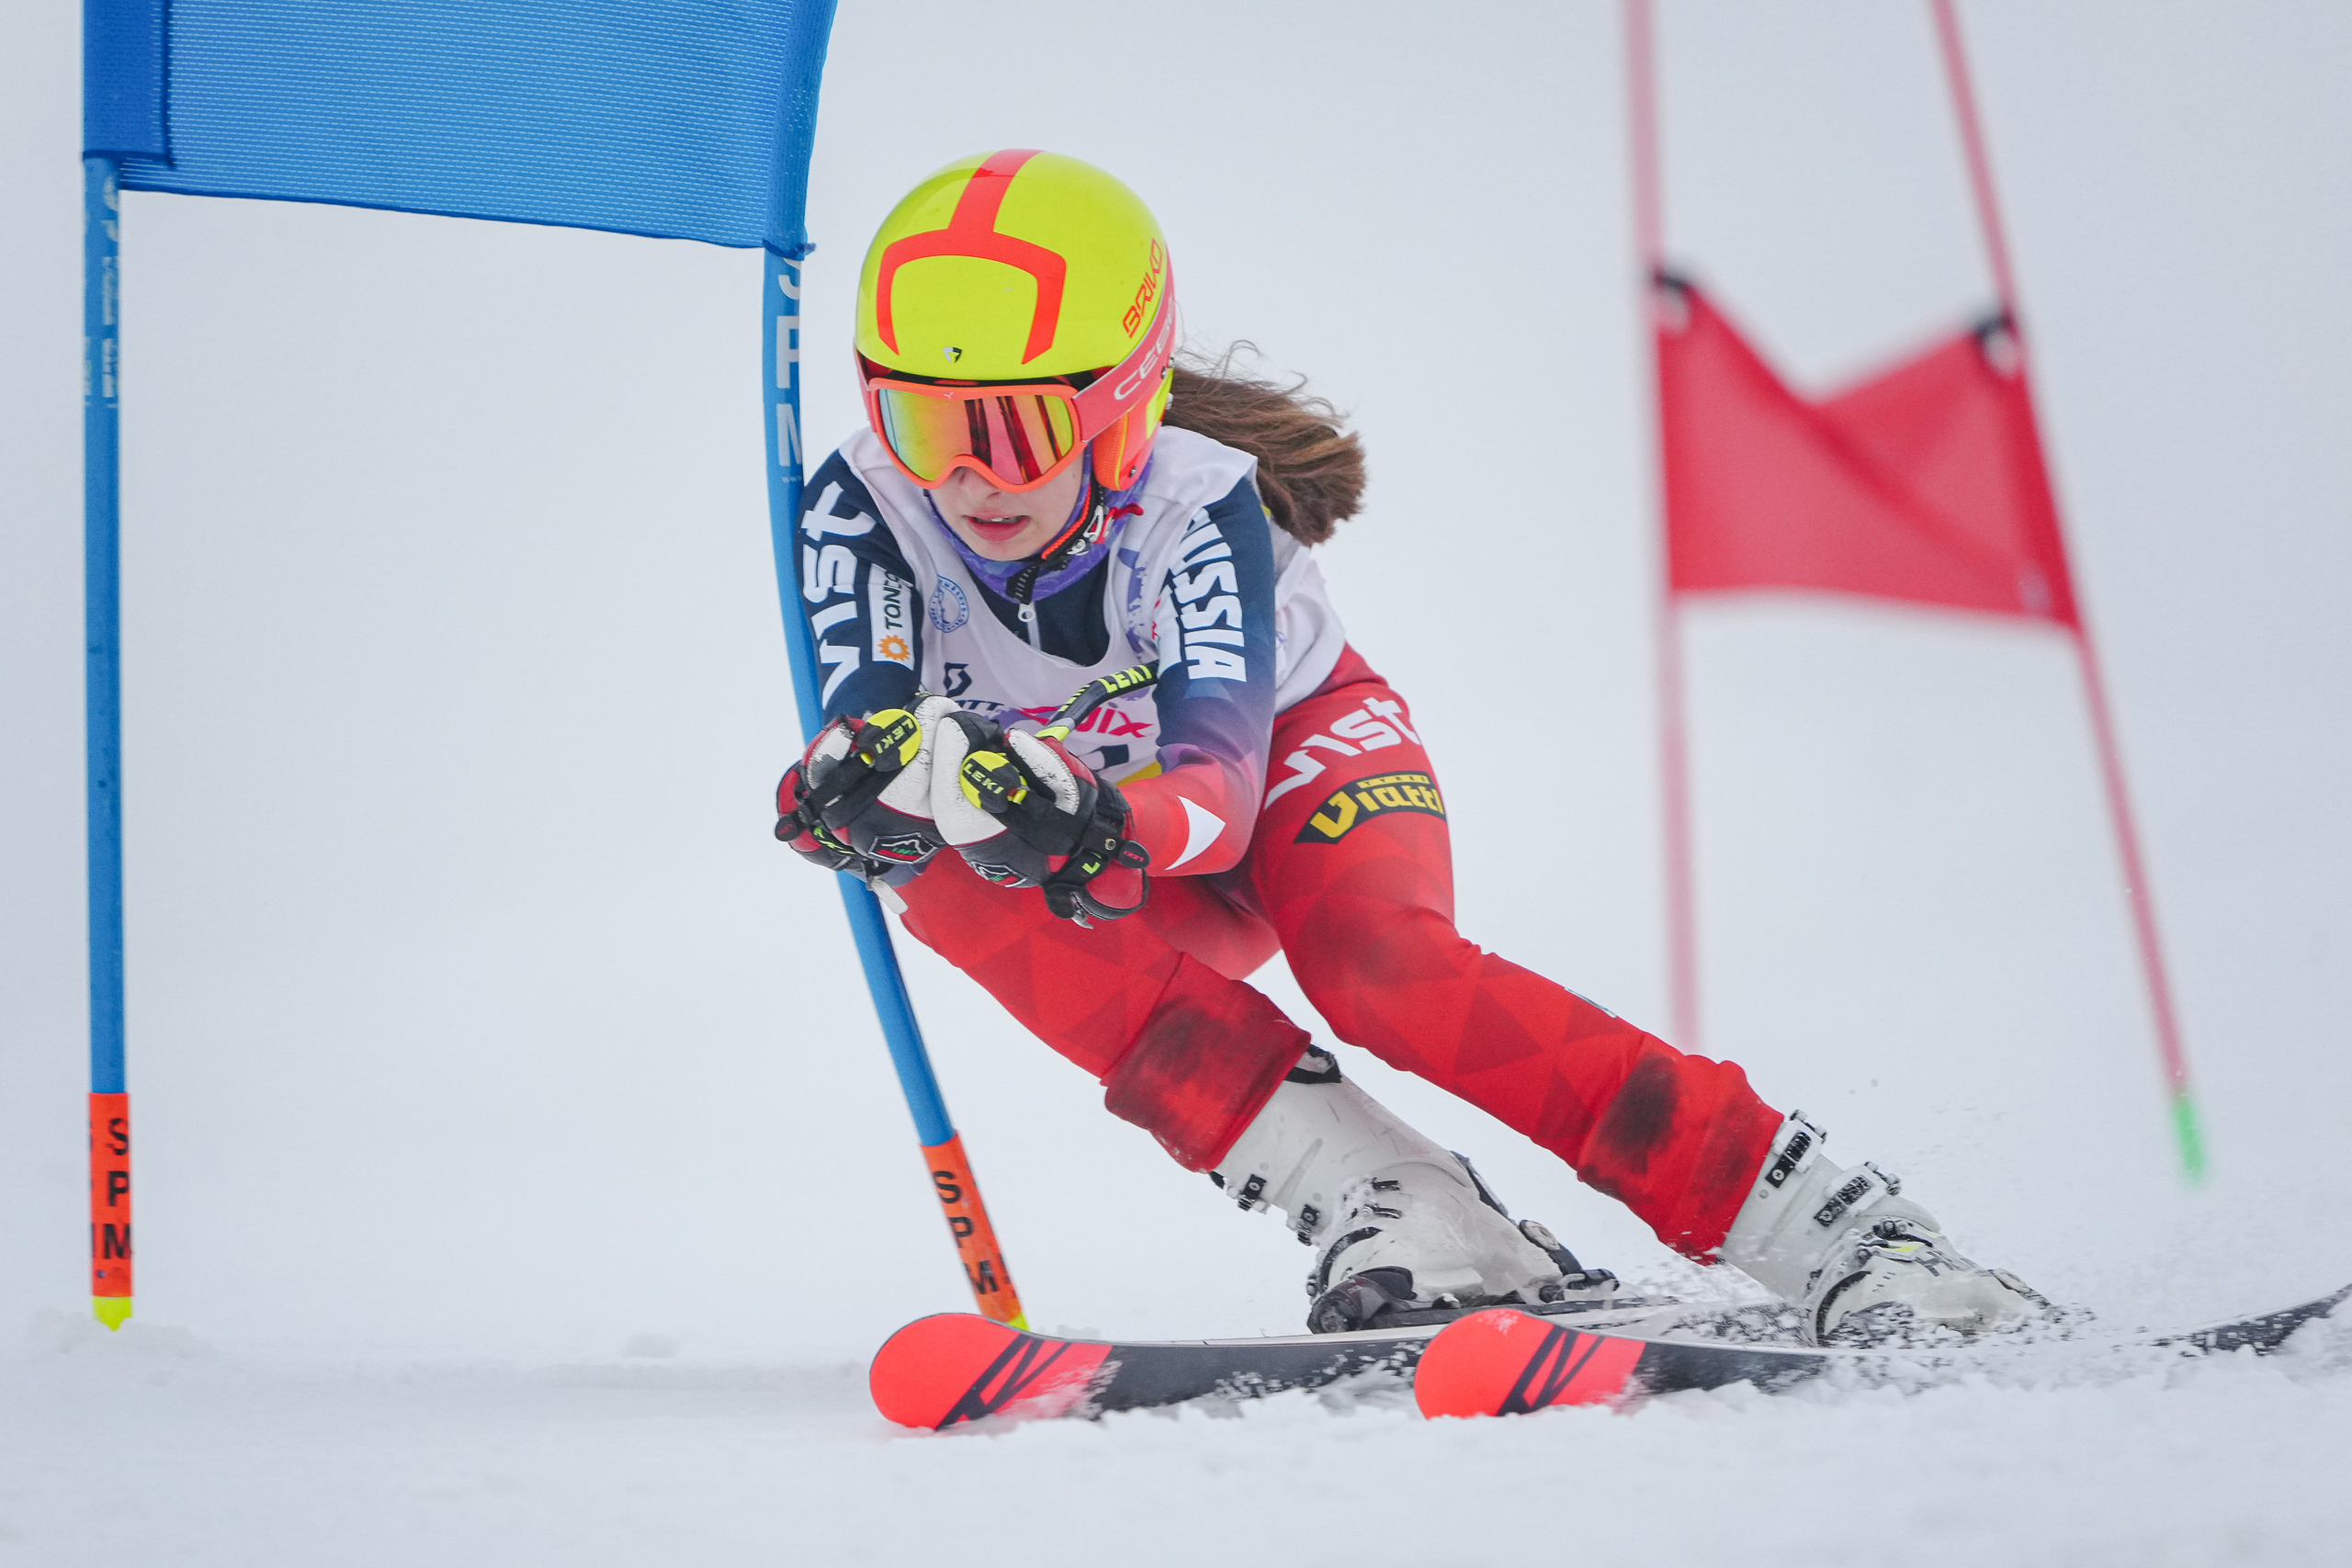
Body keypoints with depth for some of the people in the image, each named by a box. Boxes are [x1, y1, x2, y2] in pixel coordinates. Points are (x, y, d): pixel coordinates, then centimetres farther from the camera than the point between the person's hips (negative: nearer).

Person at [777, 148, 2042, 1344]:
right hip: (1134, 884, 3)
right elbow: (860, 742, -34)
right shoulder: (859, 511, -25)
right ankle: (1374, 1205, -37)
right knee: (941, 870, -32)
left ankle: (1828, 1228, -34)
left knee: (1384, 966, -36)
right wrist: (917, 777, -60)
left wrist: (1108, 825, -65)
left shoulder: (1195, 505, -30)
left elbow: (1221, 783, -41)